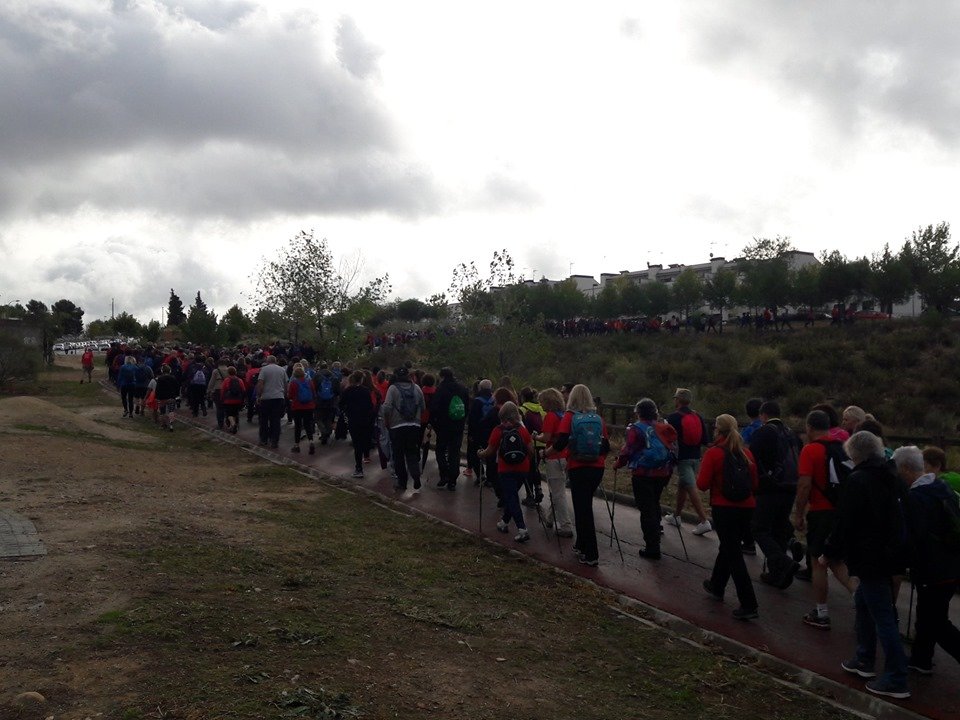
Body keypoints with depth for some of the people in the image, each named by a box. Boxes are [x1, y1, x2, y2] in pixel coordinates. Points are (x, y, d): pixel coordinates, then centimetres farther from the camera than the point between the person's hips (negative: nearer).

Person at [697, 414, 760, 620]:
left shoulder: (713, 453, -11)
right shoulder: (746, 453, 5)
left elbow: (702, 484, -13)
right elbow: (754, 485, 9)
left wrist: (700, 475, 6)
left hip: (723, 509, -6)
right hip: (747, 508, 6)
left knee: (733, 553, -2)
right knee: (728, 547, 23)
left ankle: (749, 605, -5)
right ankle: (717, 586, 41)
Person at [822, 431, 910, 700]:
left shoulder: (857, 481, -17)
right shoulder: (890, 478, 9)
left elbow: (845, 524, -16)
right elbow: (896, 518, 18)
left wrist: (829, 553, -5)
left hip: (869, 558, -9)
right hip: (889, 554, 9)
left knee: (882, 616, -4)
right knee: (863, 602, 22)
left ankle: (896, 680, 0)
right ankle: (865, 660, 30)